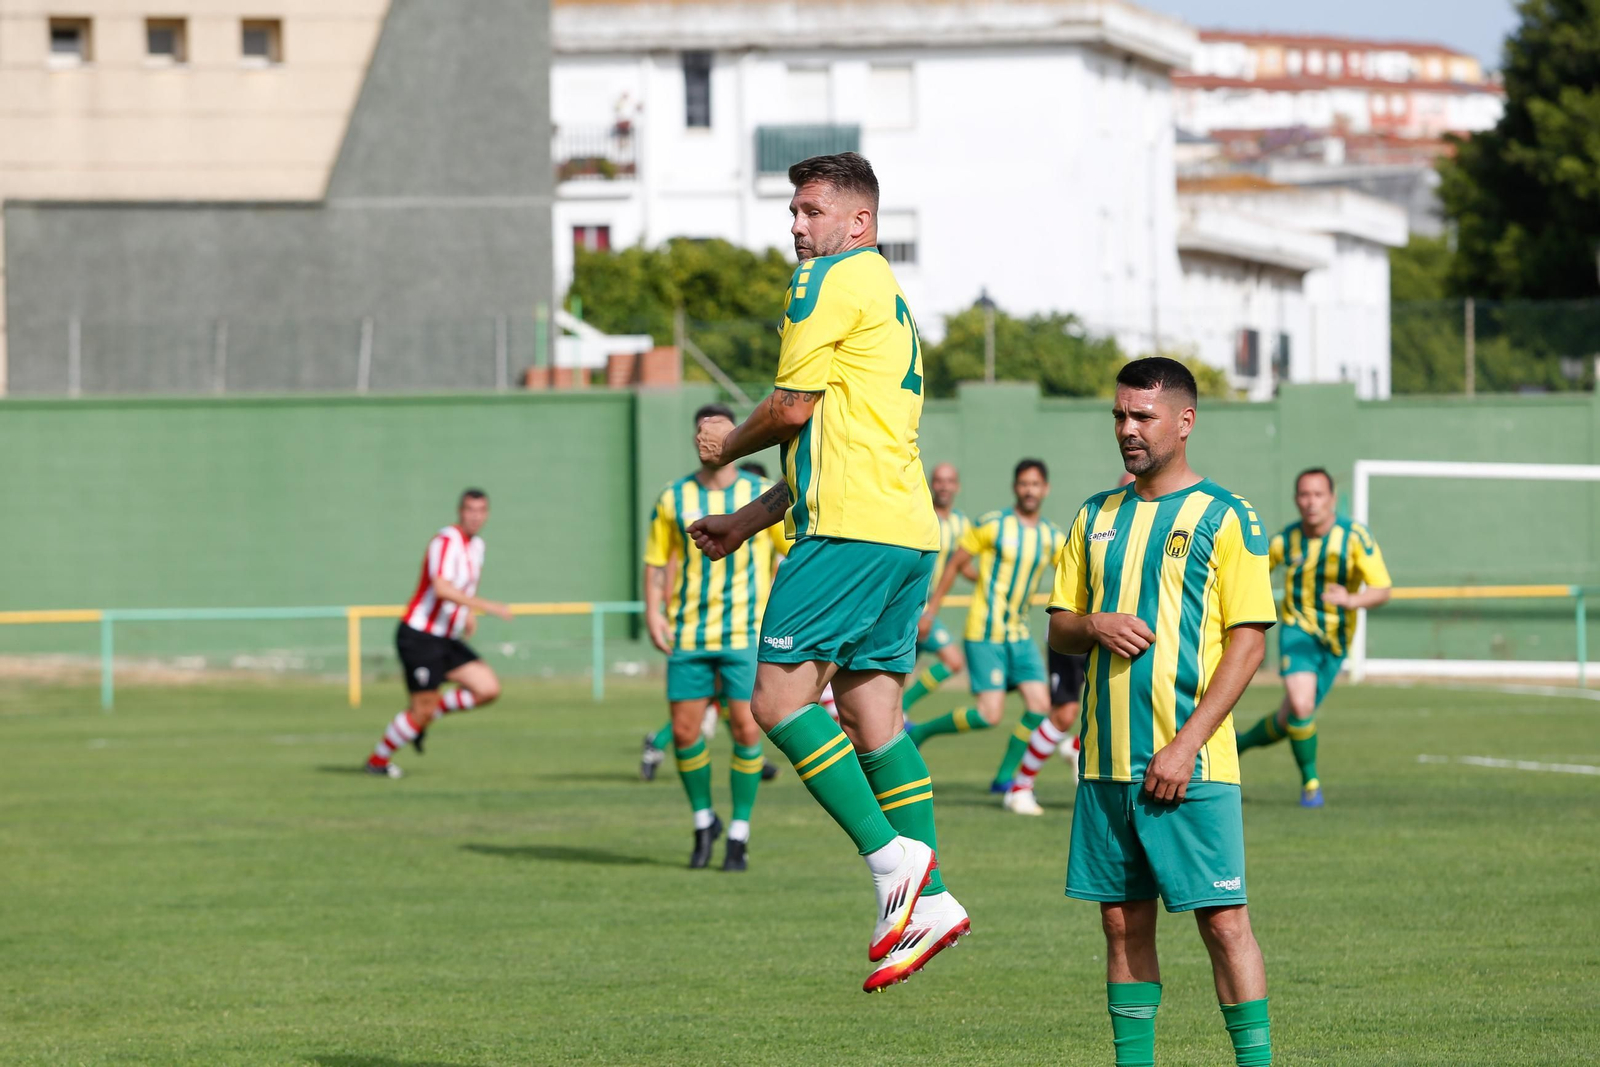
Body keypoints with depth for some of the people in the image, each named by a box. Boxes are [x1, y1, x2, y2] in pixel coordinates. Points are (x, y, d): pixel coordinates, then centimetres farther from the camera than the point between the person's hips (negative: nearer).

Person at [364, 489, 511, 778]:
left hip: (447, 640, 8)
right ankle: (377, 760, 17)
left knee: (488, 689, -4)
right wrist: (485, 606, -36)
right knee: (424, 708, -5)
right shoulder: (446, 542, -18)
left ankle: (422, 717, 14)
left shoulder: (476, 545, 10)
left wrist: (468, 614, 11)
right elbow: (441, 589, -34)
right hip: (419, 637, -8)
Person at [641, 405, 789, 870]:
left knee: (747, 728, -8)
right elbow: (656, 562, 11)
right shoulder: (674, 499, 5)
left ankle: (739, 834, 5)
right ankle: (704, 822, 22)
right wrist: (653, 612, -4)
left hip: (746, 633, -2)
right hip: (688, 635, 2)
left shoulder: (762, 496, 1)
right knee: (684, 731, -1)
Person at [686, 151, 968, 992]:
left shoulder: (833, 278, -4)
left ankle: (893, 857, -15)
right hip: (907, 530, 10)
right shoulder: (889, 298, 26)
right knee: (869, 709, 8)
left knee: (779, 699, -9)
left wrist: (729, 445, 12)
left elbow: (793, 409, -8)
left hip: (853, 529, -10)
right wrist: (747, 521, 28)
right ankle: (927, 898, 3)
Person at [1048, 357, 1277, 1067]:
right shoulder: (1097, 517, 14)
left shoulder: (1224, 517, -3)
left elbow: (1249, 641, -7)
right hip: (1106, 761, 5)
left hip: (1191, 763, -5)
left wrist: (1186, 745, -15)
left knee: (1223, 920, -7)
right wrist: (1096, 625, -7)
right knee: (1124, 922, 7)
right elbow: (1058, 631, 18)